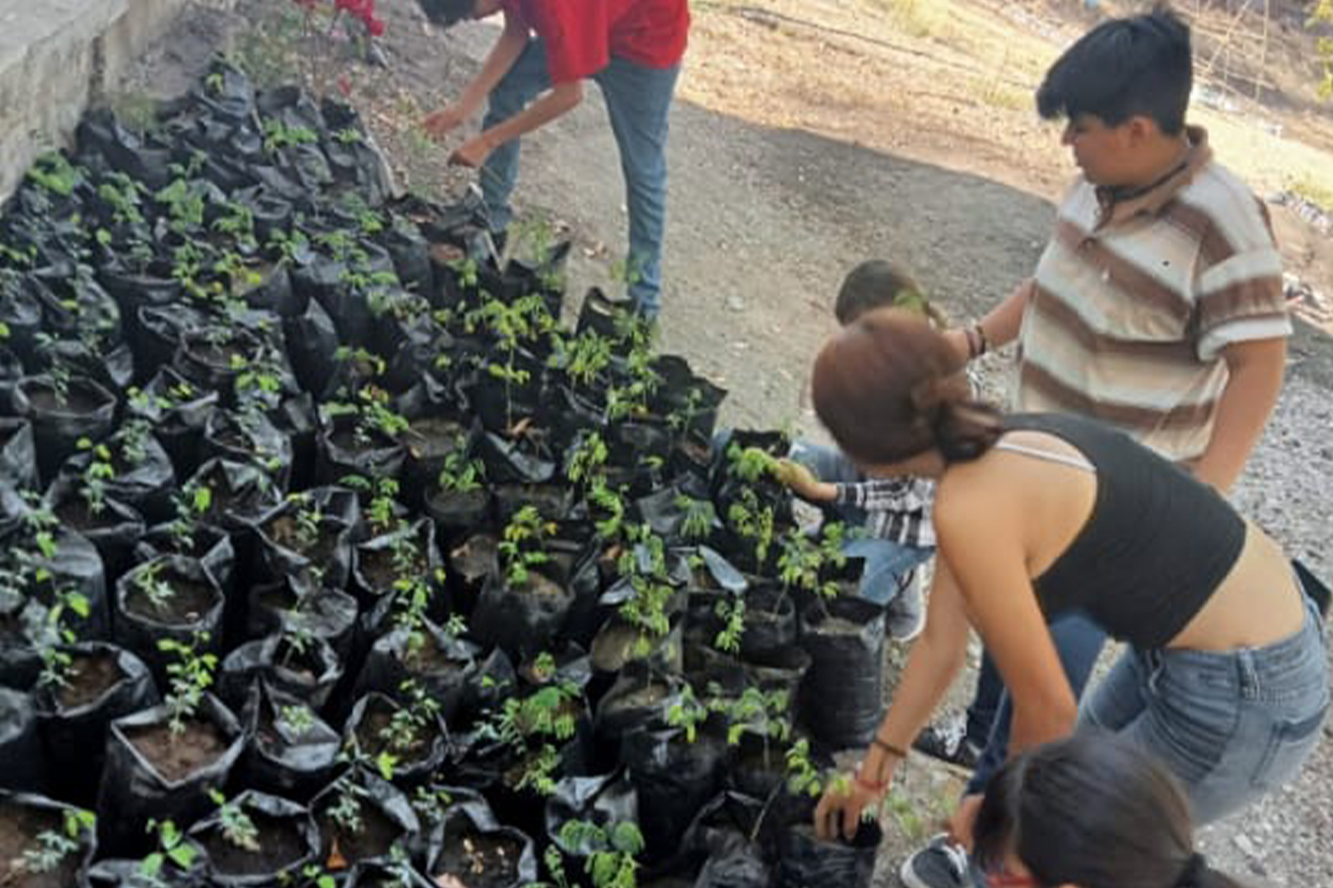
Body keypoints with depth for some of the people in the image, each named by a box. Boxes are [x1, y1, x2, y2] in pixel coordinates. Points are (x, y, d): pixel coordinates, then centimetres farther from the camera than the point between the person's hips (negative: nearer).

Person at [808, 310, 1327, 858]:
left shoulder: (972, 507, -26)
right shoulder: (997, 452, 2)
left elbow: (1050, 710, -17)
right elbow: (941, 643, 11)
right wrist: (873, 771, 20)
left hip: (1243, 698, -8)